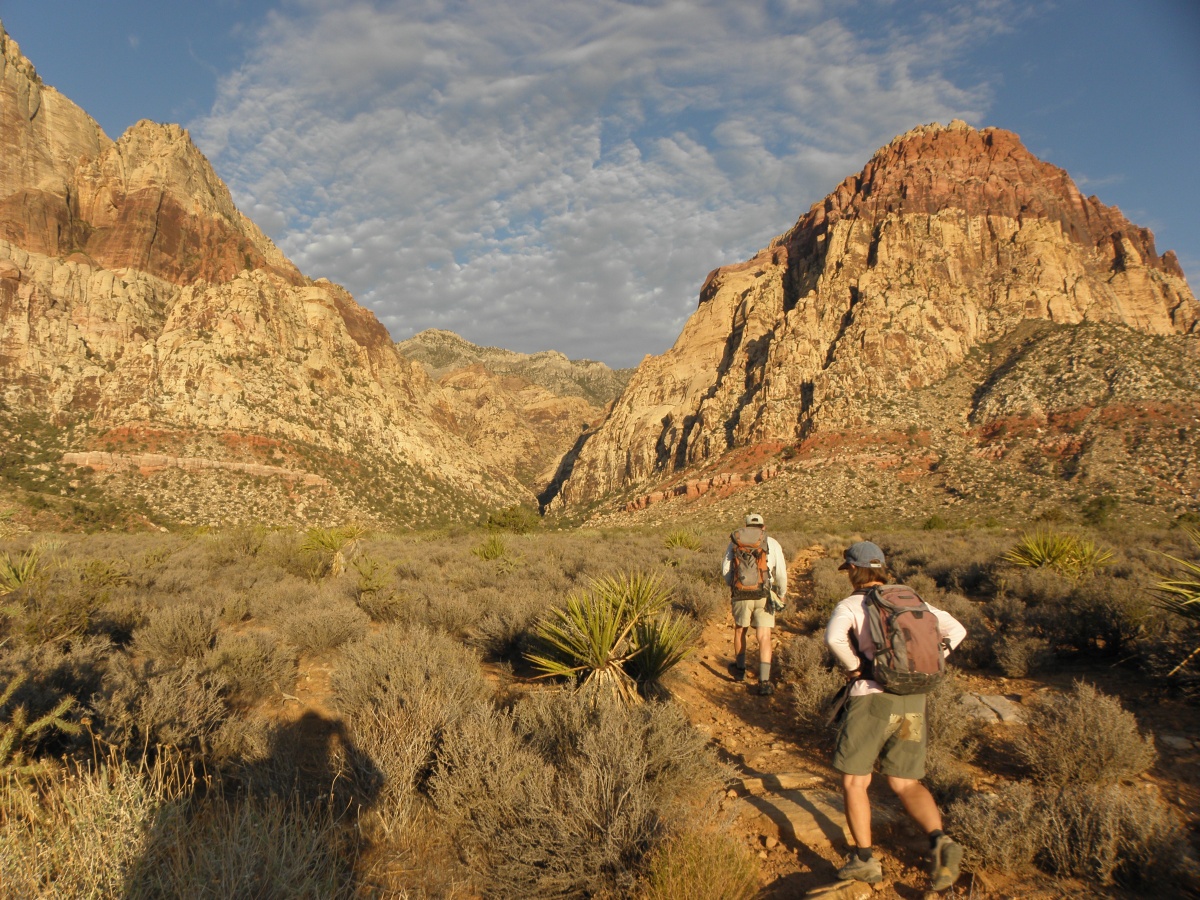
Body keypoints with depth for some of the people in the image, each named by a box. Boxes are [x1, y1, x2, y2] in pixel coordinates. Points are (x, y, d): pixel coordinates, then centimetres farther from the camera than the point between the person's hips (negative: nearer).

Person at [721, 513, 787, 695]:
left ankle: (740, 670, 37)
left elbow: (725, 571, 6)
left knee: (740, 630, 23)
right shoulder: (772, 543, 6)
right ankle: (764, 682, -7)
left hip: (741, 596, 1)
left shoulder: (734, 543, 8)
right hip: (764, 596, -1)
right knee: (764, 638, 2)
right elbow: (781, 574, 1)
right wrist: (782, 595, 16)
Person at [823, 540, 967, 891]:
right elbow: (956, 630, 14)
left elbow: (833, 638, -24)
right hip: (914, 702, 5)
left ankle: (864, 860, 9)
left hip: (873, 700, -5)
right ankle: (939, 840, -9)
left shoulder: (850, 605, -3)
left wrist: (855, 668, -8)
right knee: (906, 784, 14)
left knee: (854, 781, 10)